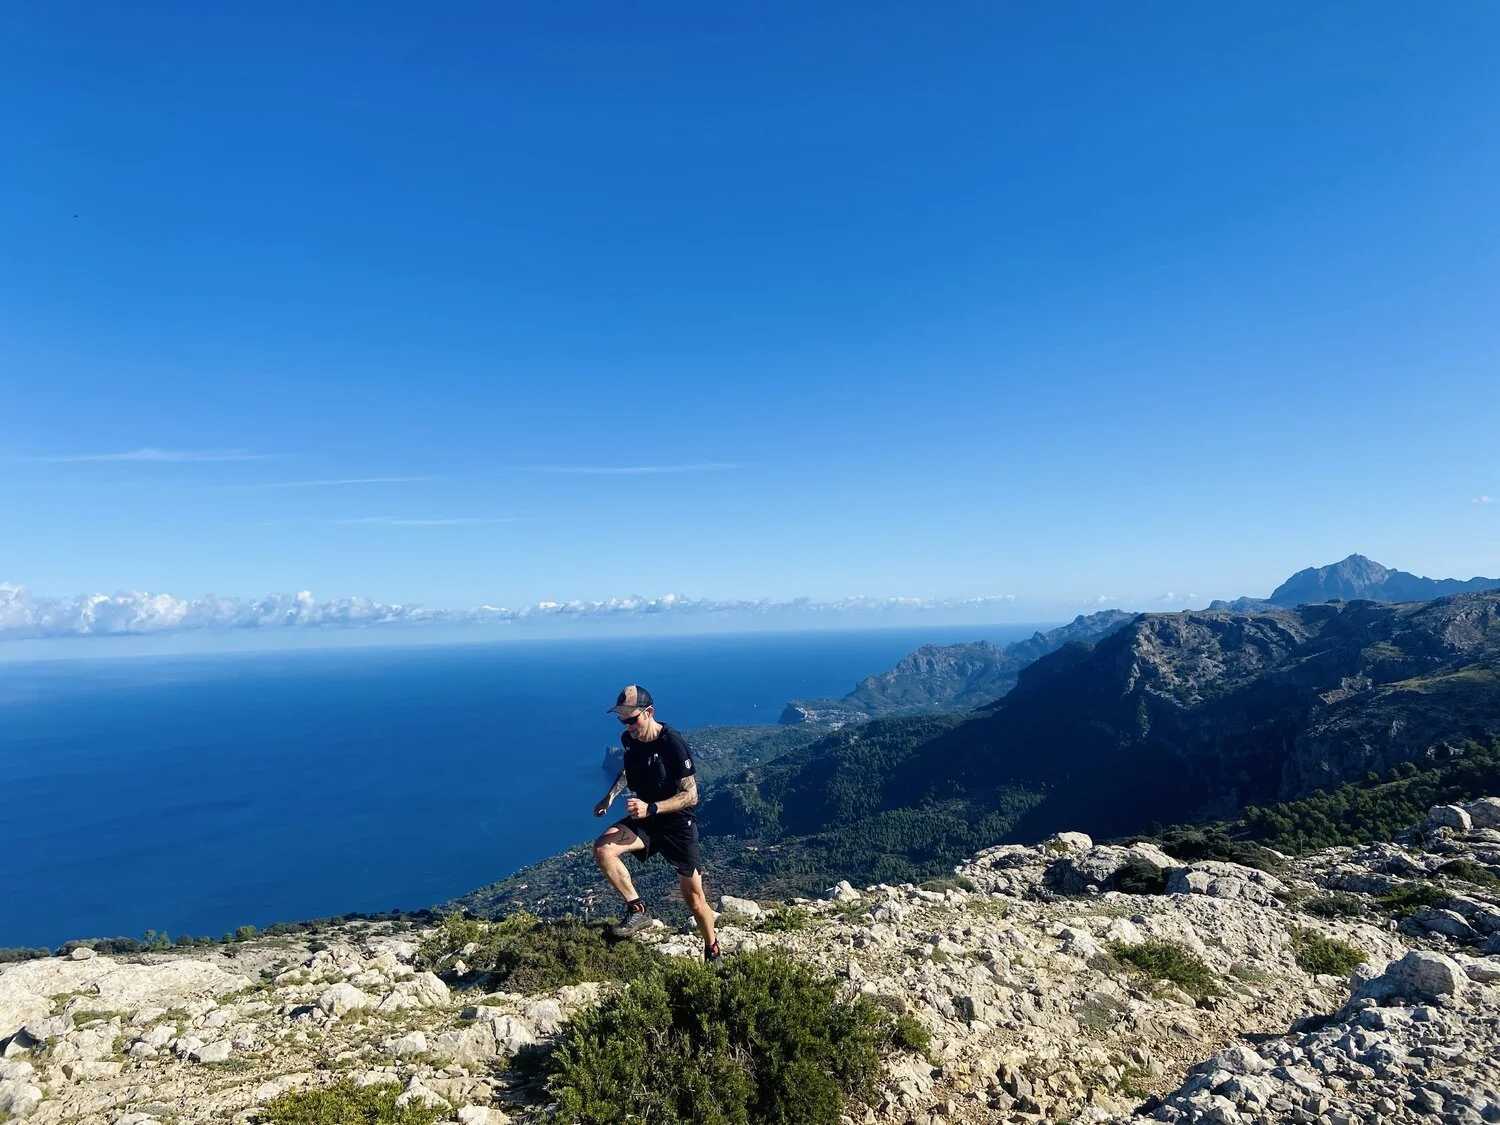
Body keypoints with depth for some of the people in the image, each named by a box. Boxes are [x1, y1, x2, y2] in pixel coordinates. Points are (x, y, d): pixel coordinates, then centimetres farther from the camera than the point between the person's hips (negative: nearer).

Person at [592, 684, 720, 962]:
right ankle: (637, 909, -8)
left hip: (678, 822, -5)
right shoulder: (628, 739, -6)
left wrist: (650, 808, -34)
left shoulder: (673, 744, -26)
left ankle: (712, 954, 27)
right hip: (645, 820, 5)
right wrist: (610, 796, 4)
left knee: (693, 897, 3)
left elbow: (691, 795, -24)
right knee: (602, 849, -23)